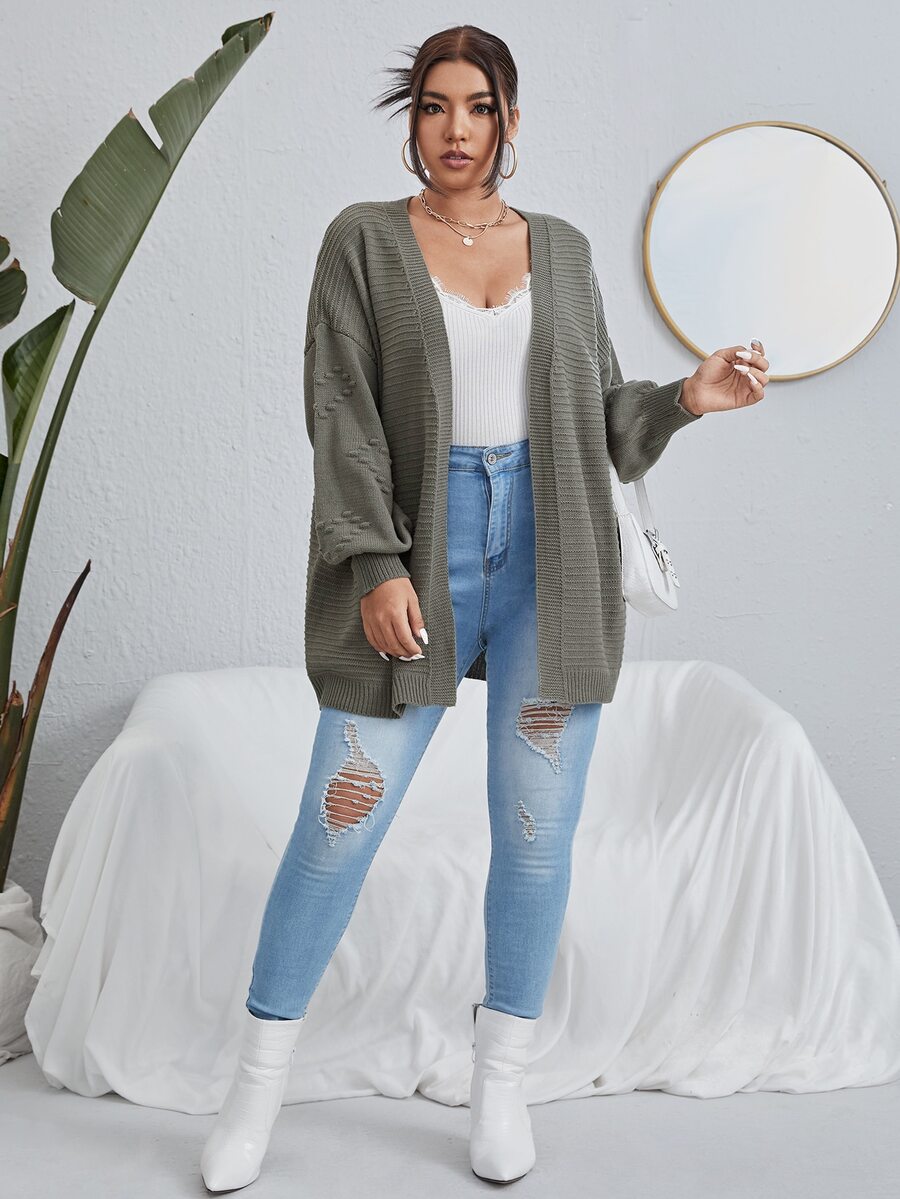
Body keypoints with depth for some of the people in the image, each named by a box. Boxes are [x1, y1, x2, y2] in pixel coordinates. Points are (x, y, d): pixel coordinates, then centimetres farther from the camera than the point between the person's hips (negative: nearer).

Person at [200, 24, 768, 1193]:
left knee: (537, 828, 4)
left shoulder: (563, 248, 13)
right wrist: (376, 565, -15)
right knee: (340, 821, -2)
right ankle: (261, 1077, 17)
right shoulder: (364, 239, 4)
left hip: (551, 558, 3)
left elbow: (601, 415, 14)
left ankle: (501, 1076, 23)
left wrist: (686, 397, -5)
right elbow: (343, 415, -5)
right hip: (420, 557, -2)